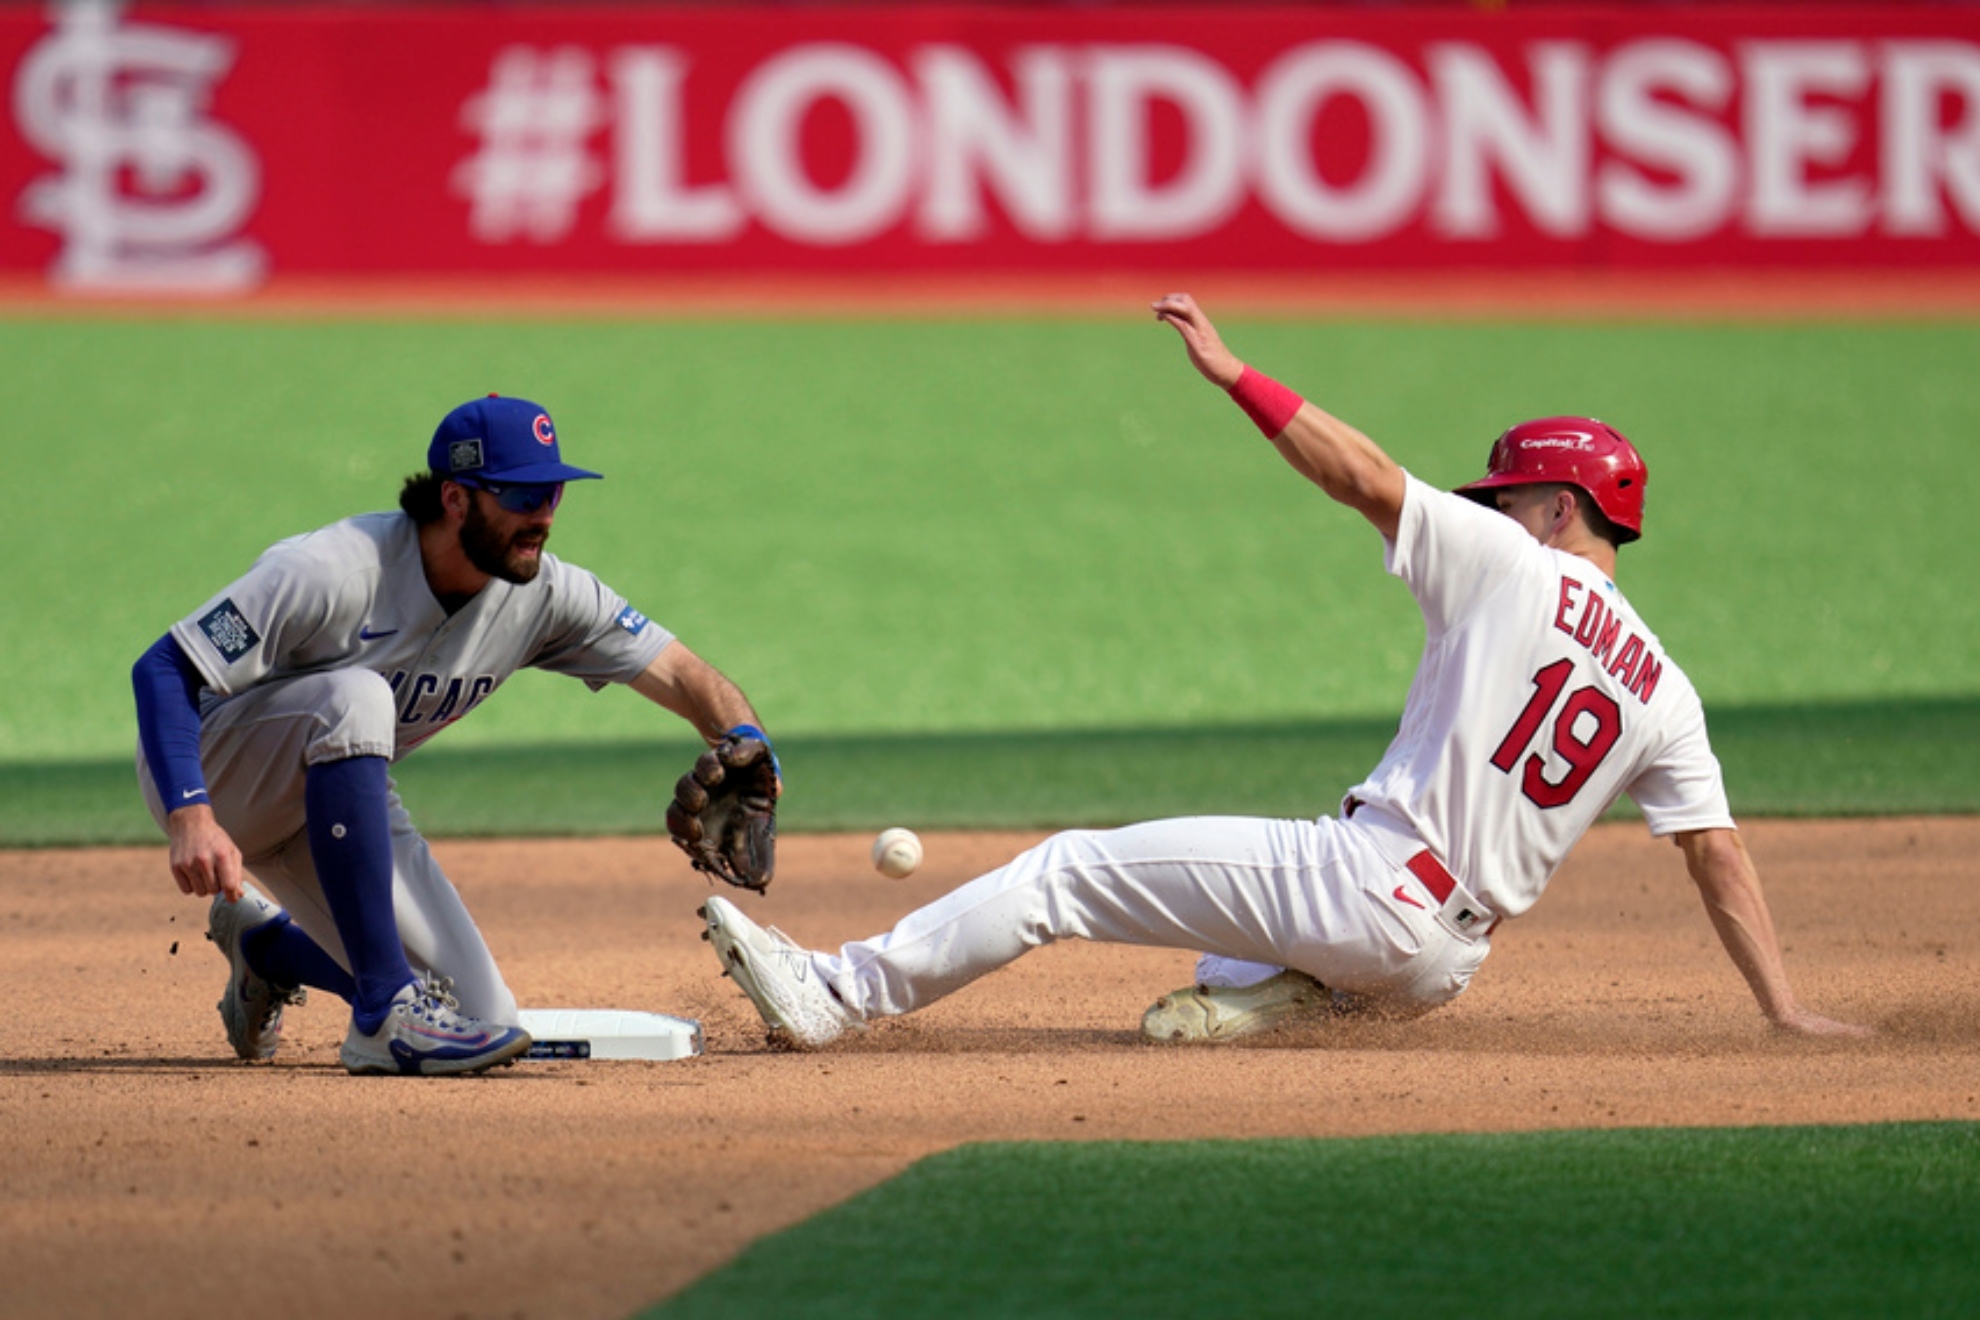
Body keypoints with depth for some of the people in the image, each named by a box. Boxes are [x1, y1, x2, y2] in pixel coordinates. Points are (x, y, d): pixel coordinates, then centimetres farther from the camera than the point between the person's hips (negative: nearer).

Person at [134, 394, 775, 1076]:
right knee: (355, 697, -38)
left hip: (329, 801, 6)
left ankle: (266, 944, 23)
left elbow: (680, 674, -10)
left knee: (480, 1020, -5)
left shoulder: (545, 595, -11)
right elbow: (163, 670, -31)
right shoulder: (334, 573, -31)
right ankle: (385, 1013, -35)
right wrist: (190, 817, -45)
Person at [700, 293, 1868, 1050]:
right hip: (1448, 961, 6)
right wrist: (1787, 1010, 6)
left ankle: (840, 993, -2)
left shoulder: (1511, 565, -3)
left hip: (1366, 879, -6)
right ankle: (1259, 995, 8)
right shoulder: (1666, 690, 12)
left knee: (1072, 870, 0)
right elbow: (1723, 857, 6)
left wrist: (1236, 374, -5)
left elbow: (1365, 478, -9)